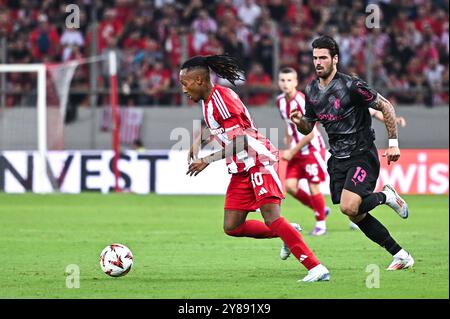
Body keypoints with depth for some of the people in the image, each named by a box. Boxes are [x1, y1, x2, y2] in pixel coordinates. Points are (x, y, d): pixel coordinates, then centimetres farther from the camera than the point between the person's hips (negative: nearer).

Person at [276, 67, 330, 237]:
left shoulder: (302, 101, -22)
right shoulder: (280, 101, 1)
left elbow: (310, 134, -21)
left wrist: (291, 152, -17)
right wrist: (288, 142, 9)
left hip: (312, 148, -7)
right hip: (296, 150, 7)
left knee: (313, 187, -4)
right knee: (290, 186, -4)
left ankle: (321, 224, 13)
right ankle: (320, 209, 17)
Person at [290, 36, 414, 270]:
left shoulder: (351, 86, -16)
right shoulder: (311, 91, 5)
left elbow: (386, 107, -9)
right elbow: (308, 128, 16)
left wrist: (393, 143, -11)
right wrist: (300, 122, -8)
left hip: (362, 156, -7)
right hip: (338, 160, 7)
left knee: (349, 207, -25)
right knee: (356, 216, 3)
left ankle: (386, 196, 6)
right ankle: (401, 255, 15)